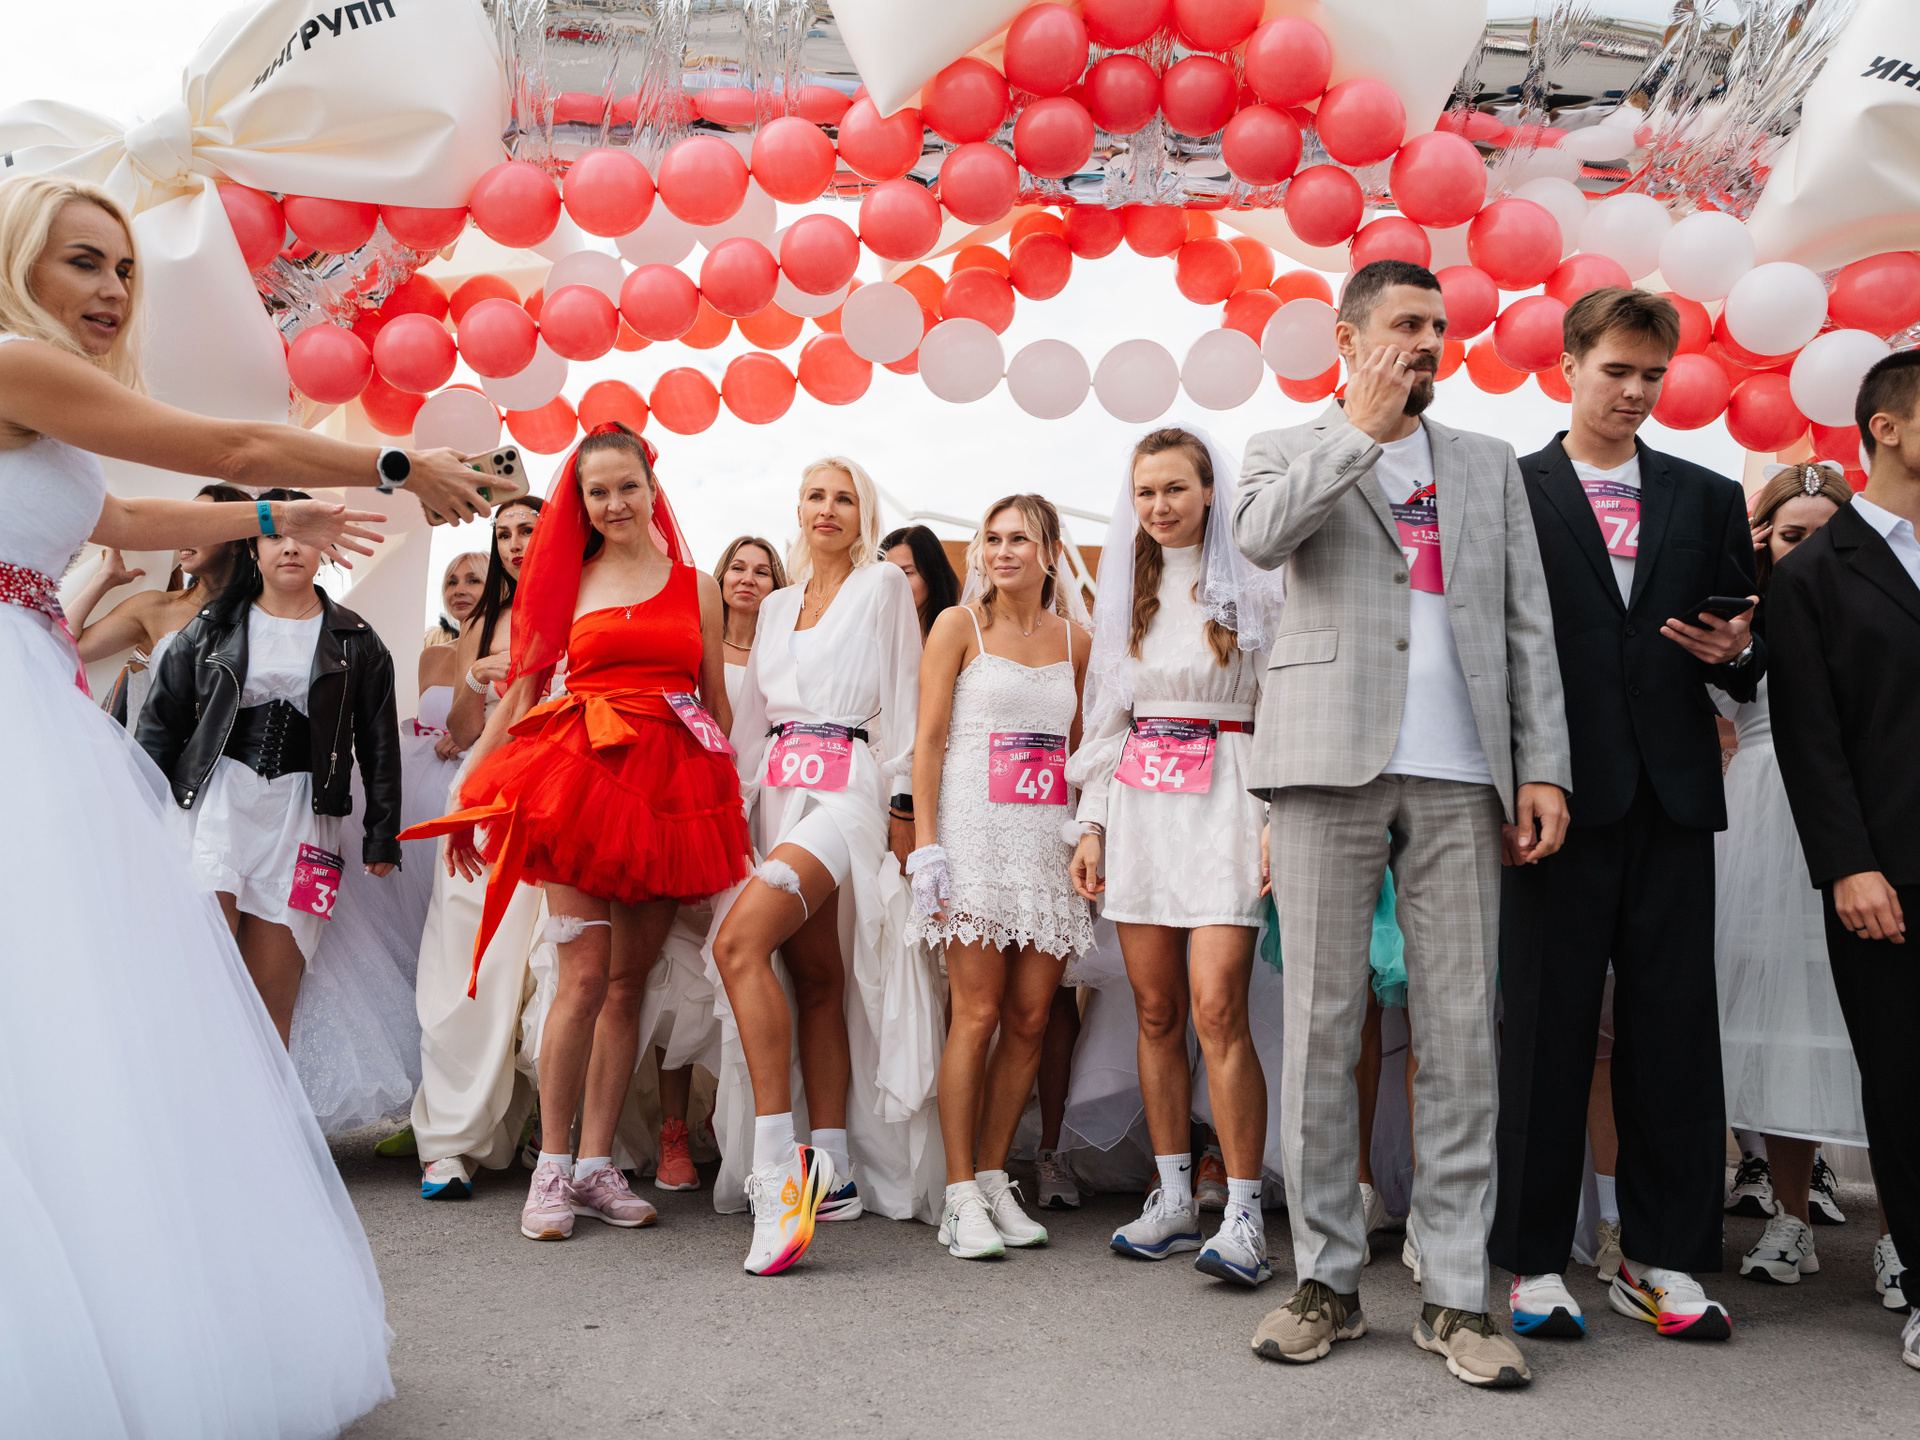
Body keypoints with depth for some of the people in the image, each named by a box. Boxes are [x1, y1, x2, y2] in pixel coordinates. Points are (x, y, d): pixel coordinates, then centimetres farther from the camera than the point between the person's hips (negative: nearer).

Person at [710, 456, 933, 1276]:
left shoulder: (884, 587, 5)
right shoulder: (778, 607, 22)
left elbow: (903, 701, 0)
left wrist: (903, 804, -6)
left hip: (851, 791, -7)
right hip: (782, 793, 7)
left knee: (740, 940, -25)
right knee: (814, 978, 4)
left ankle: (778, 1171, -27)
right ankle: (833, 1173, 9)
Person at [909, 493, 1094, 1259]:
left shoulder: (1075, 641, 14)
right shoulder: (959, 625, 2)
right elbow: (928, 740, -2)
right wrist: (926, 846, -11)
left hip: (1048, 838, 4)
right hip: (974, 831, -4)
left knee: (1031, 1018, 4)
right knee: (978, 1014, -7)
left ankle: (994, 1180, 16)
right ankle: (961, 1198, 1)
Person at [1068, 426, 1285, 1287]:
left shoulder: (1252, 589, 2)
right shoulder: (1125, 595, 16)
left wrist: (1278, 823, -11)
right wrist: (1091, 823, 10)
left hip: (1223, 798, -4)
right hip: (1137, 803, 5)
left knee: (1217, 1007, -13)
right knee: (1156, 1011, 5)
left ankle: (1243, 1214, -7)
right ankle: (1173, 1198, 15)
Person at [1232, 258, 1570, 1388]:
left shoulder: (1491, 465, 20)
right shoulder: (1292, 449, 14)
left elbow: (1528, 625, 13)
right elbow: (1260, 538, -11)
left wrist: (1545, 767, 2)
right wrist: (1366, 429, -5)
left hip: (1460, 773, 2)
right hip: (1331, 760, -2)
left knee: (1462, 1033, 1)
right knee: (1322, 1026, 0)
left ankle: (1456, 1293, 9)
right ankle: (1329, 1277, 11)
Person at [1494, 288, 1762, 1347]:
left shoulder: (1709, 498, 16)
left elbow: (1748, 652, 17)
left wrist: (1734, 652, -6)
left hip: (1671, 798, 4)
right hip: (1560, 795, -3)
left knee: (1674, 1027, 5)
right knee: (1545, 1028, 1)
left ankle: (1661, 1260, 17)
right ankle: (1536, 1262, 12)